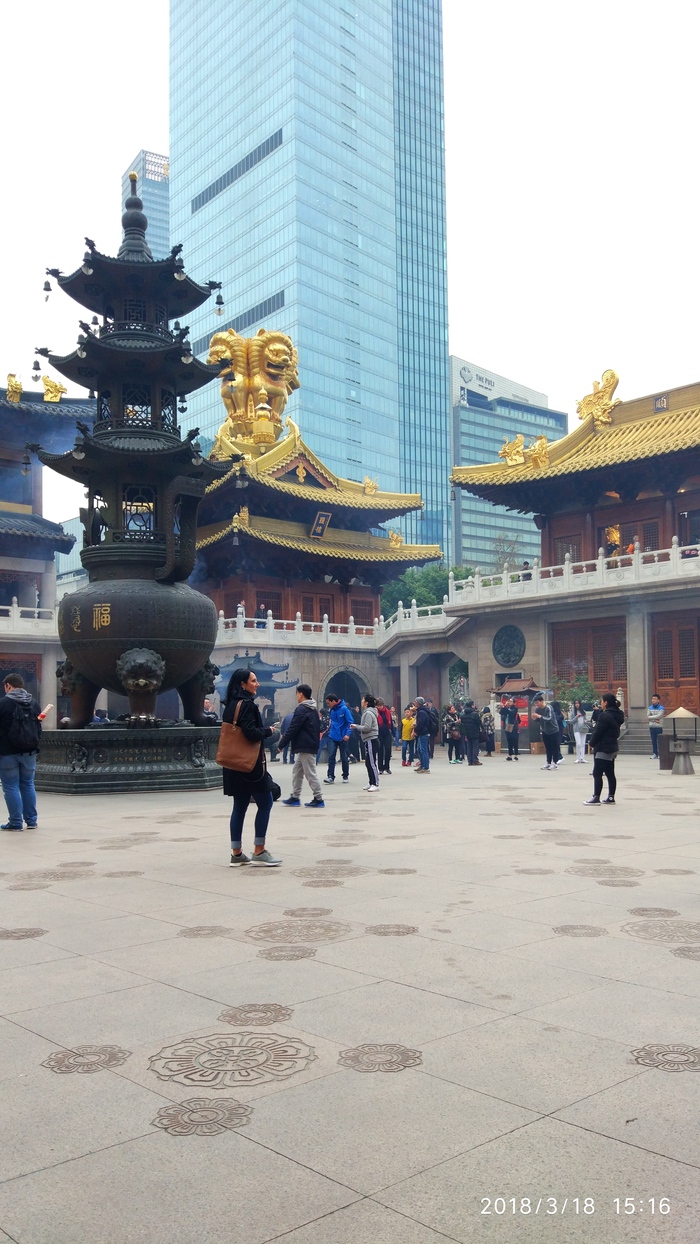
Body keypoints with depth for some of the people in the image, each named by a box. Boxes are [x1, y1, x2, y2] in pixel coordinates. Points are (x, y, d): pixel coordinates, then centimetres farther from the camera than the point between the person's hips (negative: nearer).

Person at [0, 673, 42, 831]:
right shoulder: (34, 704, 8)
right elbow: (38, 728, 13)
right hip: (29, 752, 5)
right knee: (28, 785, 14)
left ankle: (16, 822, 2)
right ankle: (31, 820, 16)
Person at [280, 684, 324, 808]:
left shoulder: (301, 709, -14)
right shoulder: (313, 709, 16)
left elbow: (292, 729, -16)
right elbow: (317, 728, 20)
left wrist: (282, 744, -10)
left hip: (304, 747, -10)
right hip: (312, 745, 10)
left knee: (310, 773, -6)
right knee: (297, 772, 15)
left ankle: (319, 799, -3)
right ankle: (295, 797, 17)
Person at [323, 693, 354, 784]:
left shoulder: (344, 709, -12)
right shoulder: (331, 710, 4)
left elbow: (350, 722, -13)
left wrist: (347, 734, -21)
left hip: (342, 737, -4)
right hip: (332, 736, 4)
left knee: (344, 758, 8)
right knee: (331, 756, -8)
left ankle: (346, 776, 22)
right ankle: (331, 776, -8)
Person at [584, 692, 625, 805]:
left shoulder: (605, 715, -18)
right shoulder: (617, 715, 11)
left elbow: (598, 732, -19)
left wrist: (592, 743, -3)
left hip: (603, 748, -10)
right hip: (612, 747, 10)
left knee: (597, 773, -6)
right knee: (610, 774, 13)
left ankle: (596, 798, -6)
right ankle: (611, 797, 17)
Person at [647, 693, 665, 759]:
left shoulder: (661, 708, -3)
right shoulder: (650, 708, 10)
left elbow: (659, 716, -16)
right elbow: (648, 717, 0)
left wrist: (650, 717, -6)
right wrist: (655, 720, -13)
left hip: (659, 727, -4)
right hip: (651, 727, 4)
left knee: (659, 741, -3)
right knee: (653, 741, 6)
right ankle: (654, 754, 10)